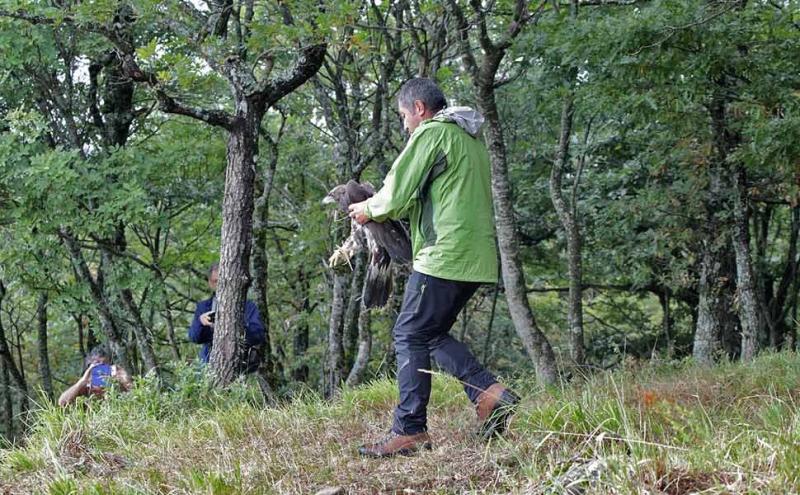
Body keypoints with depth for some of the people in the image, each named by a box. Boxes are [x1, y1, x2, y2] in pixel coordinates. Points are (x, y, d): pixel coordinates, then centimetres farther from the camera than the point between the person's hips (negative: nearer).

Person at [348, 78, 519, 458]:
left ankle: (409, 431, -6)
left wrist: (368, 210, 11)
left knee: (411, 335, -4)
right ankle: (489, 393, 1)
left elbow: (397, 195, -9)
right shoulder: (470, 139, 24)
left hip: (444, 253, -9)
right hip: (476, 256, 9)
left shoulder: (431, 133, -5)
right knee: (433, 334, 16)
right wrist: (381, 208, 23)